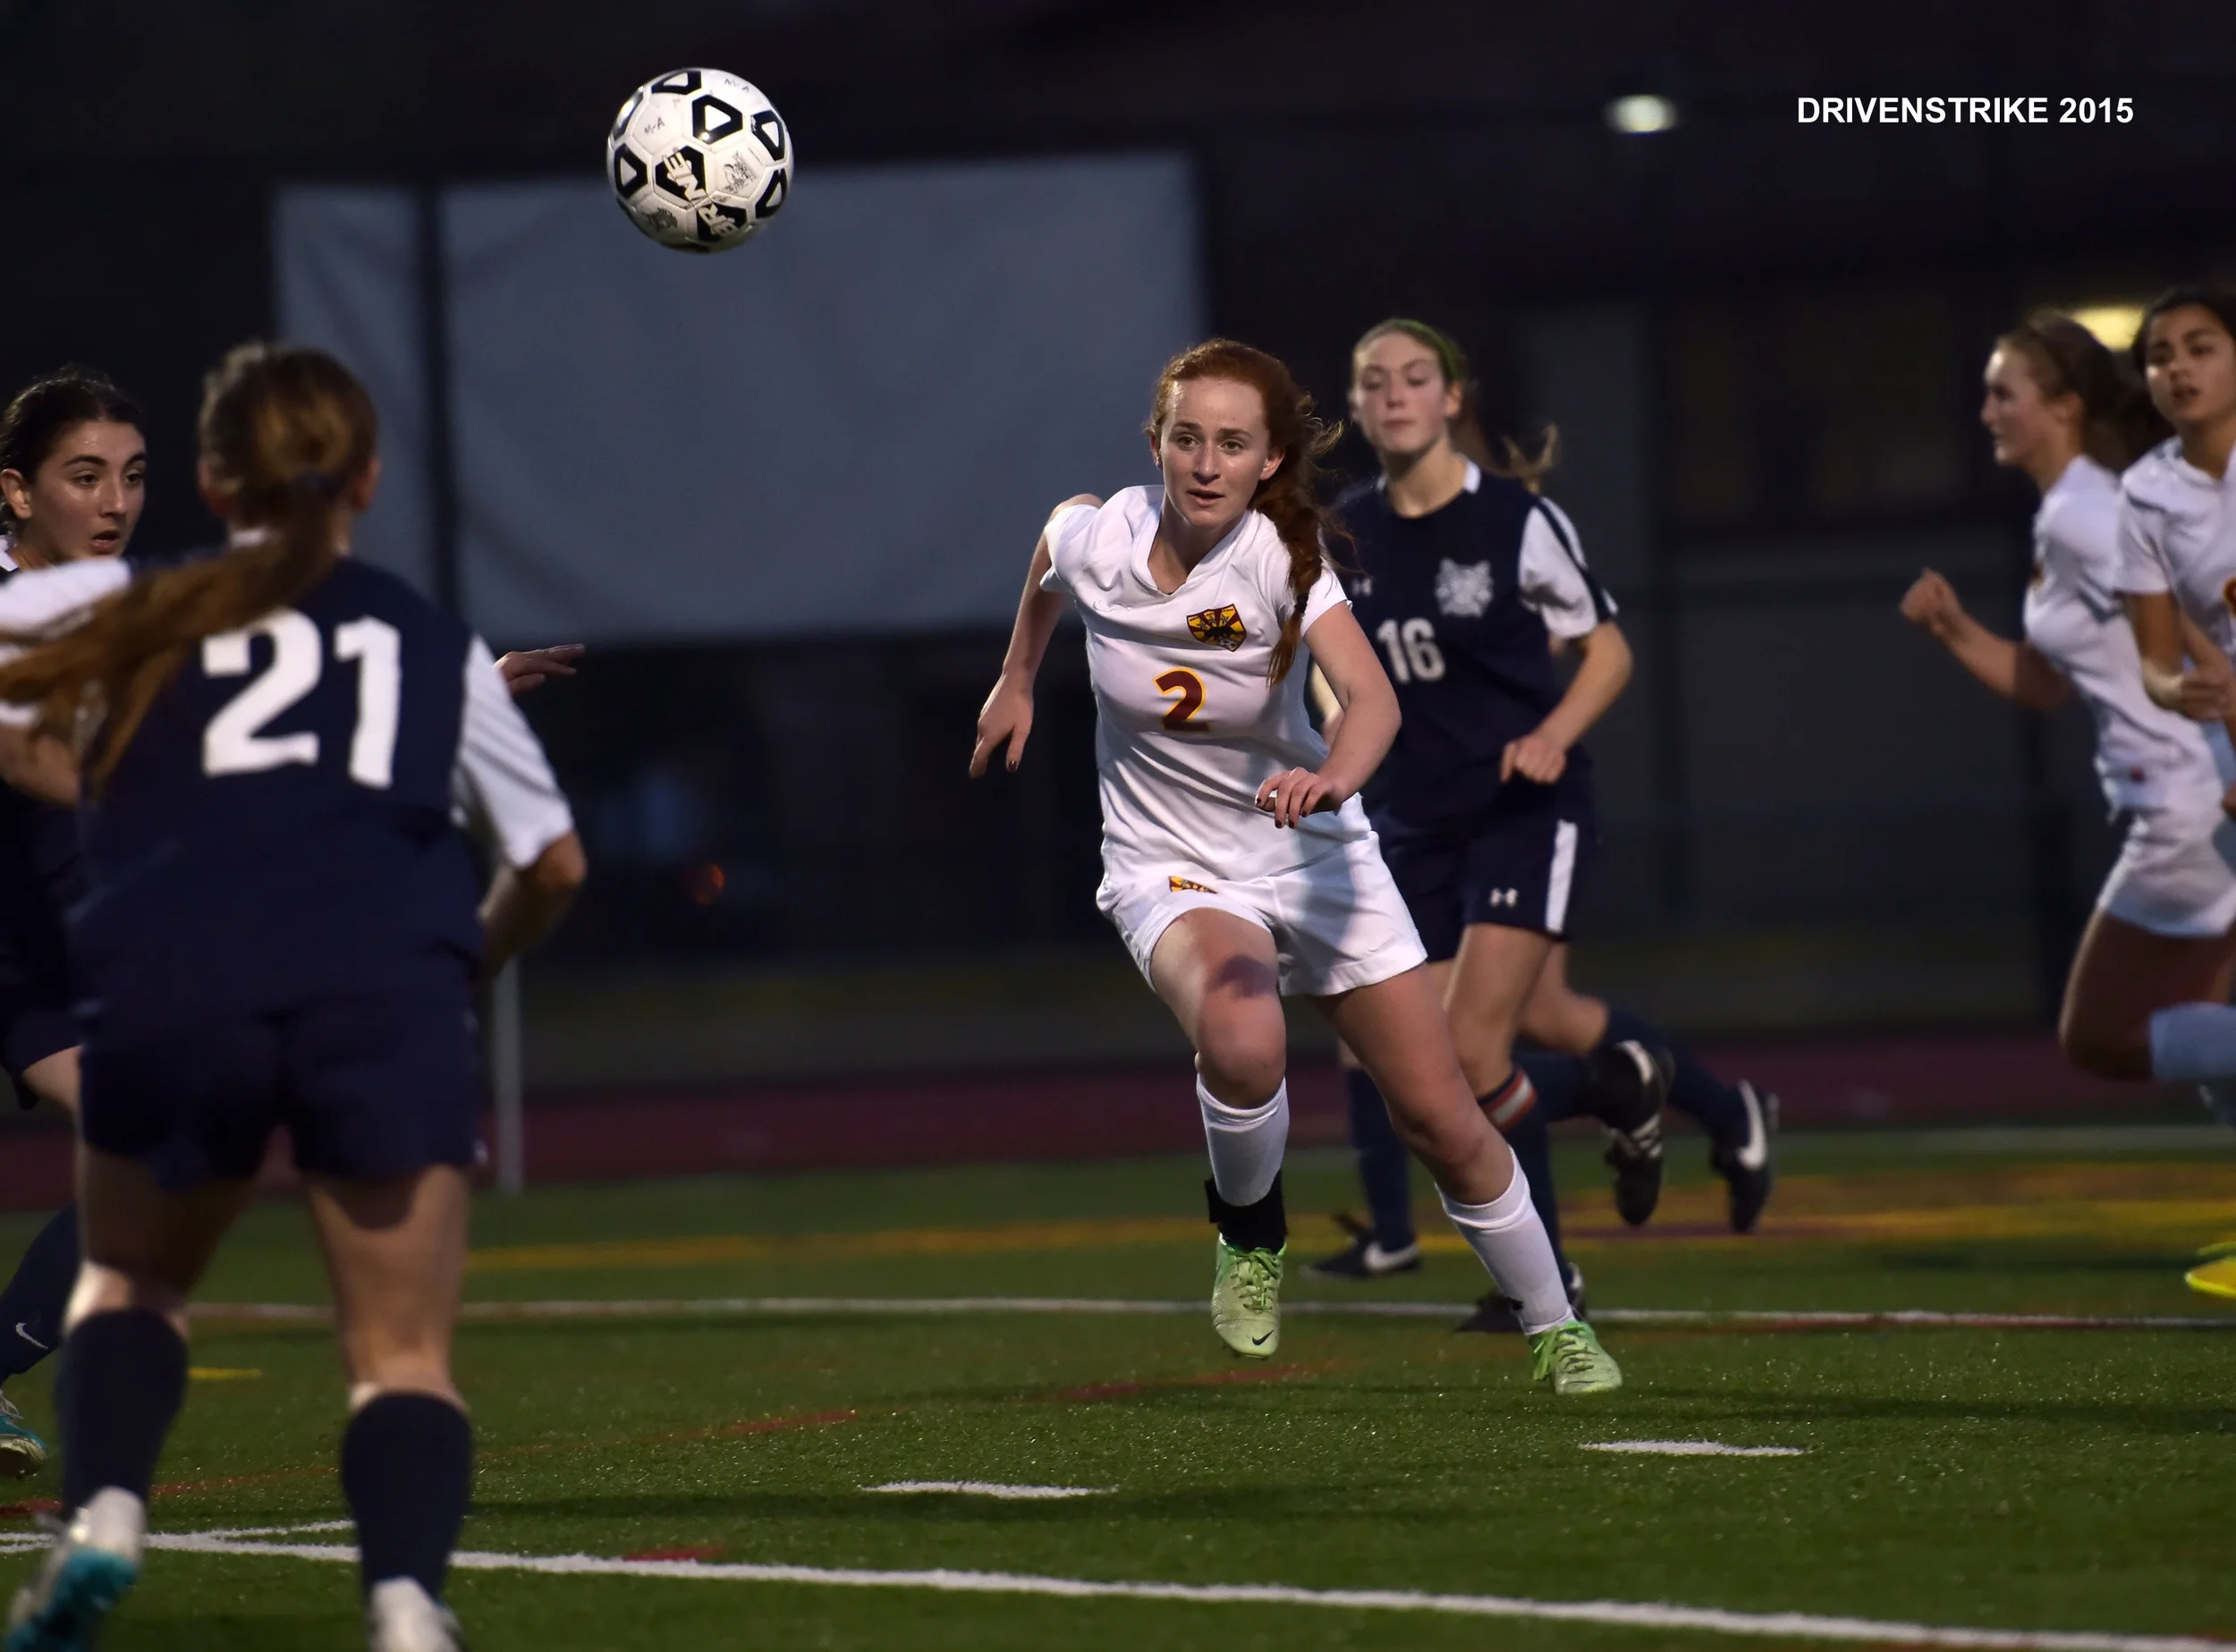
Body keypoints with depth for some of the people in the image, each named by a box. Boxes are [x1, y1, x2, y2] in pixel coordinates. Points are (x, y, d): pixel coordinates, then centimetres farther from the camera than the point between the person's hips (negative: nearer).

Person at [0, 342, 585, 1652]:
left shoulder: (126, 612, 22)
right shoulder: (438, 645, 26)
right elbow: (553, 860, 33)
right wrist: (465, 968, 51)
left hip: (167, 996, 0)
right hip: (385, 993, 0)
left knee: (133, 1282, 26)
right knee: (406, 1358, 5)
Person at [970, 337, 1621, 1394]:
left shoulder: (1283, 561, -22)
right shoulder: (1093, 537, -15)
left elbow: (1371, 698, -38)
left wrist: (1331, 778, -58)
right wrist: (1017, 682, 23)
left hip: (1313, 855, 0)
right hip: (1171, 867, 0)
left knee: (1442, 1120, 0)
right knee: (1241, 1040, -34)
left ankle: (1556, 1328, 23)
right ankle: (1249, 1237, -4)